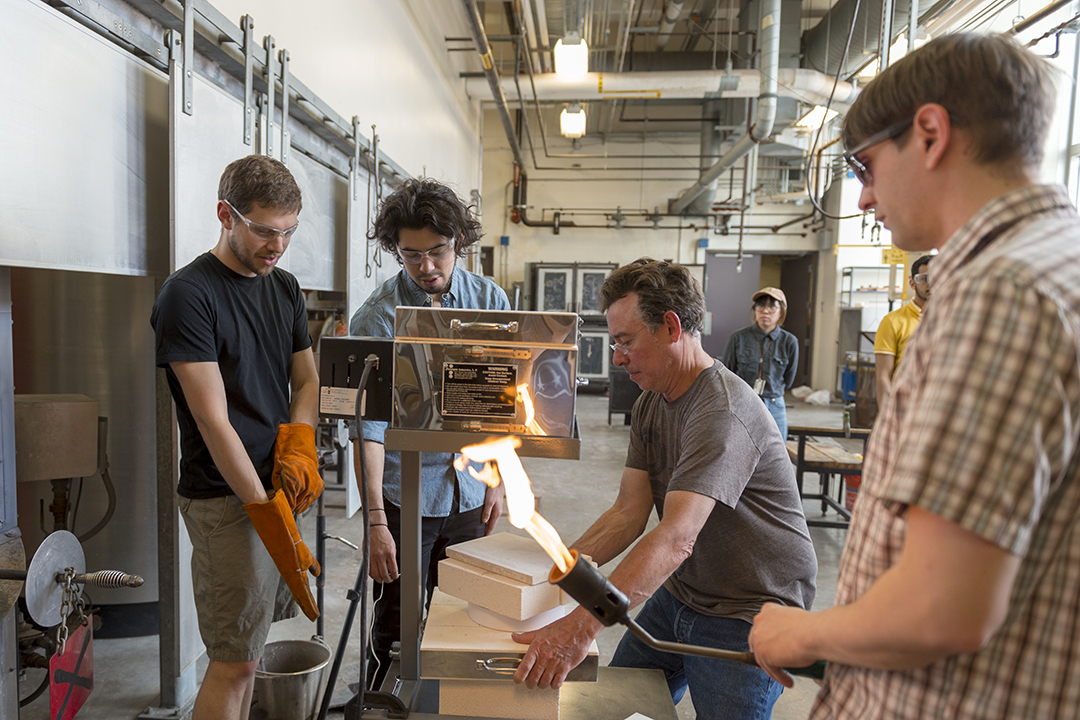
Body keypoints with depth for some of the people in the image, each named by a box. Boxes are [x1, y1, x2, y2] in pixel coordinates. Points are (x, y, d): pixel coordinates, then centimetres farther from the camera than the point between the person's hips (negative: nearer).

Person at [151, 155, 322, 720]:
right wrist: (268, 512, -19)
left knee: (245, 643, 17)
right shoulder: (188, 295, -12)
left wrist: (298, 448, -3)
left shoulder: (285, 288, 11)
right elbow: (214, 421, -17)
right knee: (235, 662, 1)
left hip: (277, 487, 7)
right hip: (225, 498, -6)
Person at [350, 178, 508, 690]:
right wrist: (375, 522, -20)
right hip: (405, 498, -3)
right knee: (396, 632, 6)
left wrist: (497, 480, 6)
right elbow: (368, 424, -15)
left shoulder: (490, 301, 1)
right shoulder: (376, 319, -11)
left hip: (469, 495, 4)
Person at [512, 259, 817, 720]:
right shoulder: (650, 403, 2)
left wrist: (580, 627, -44)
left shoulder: (723, 413, -28)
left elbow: (676, 539, -38)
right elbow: (629, 513, -2)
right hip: (679, 595, 8)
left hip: (748, 613, -7)